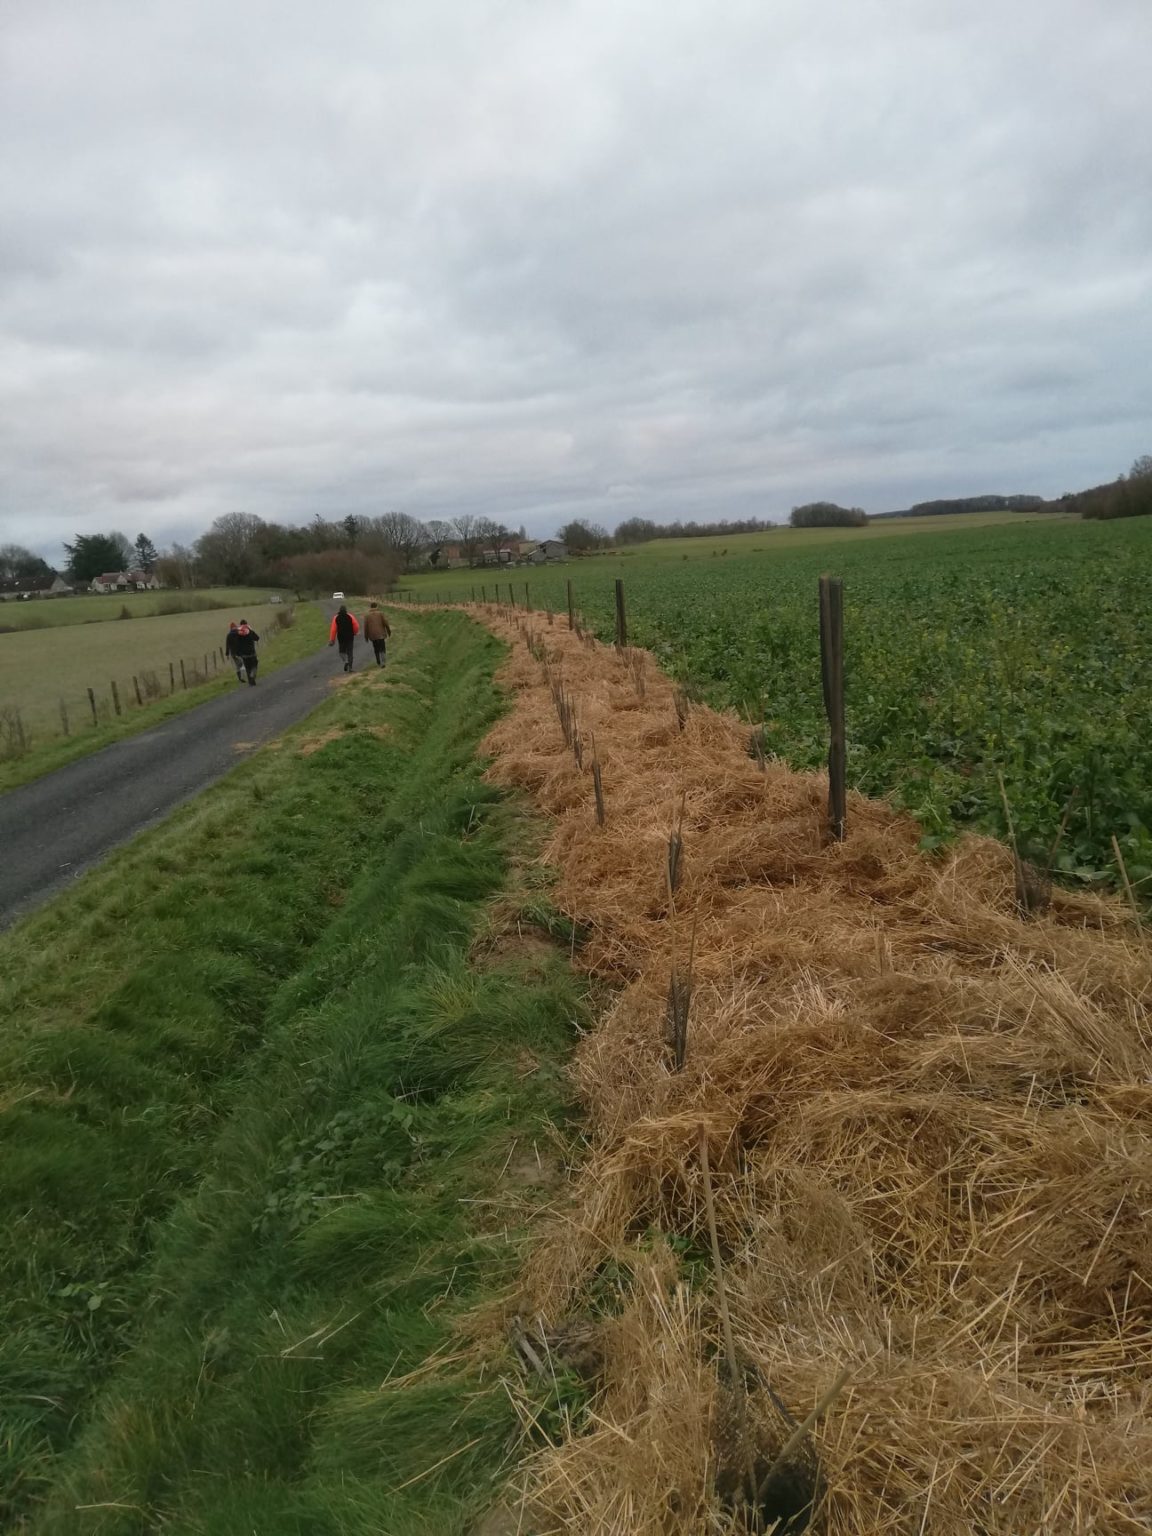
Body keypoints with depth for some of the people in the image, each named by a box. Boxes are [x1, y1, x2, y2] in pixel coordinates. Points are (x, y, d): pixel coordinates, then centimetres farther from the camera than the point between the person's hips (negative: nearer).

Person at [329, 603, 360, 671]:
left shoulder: (336, 618, -4)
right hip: (350, 637, 0)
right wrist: (355, 633, 14)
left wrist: (332, 640, -2)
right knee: (349, 651, 6)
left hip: (341, 637, 0)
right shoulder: (350, 616, -6)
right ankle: (350, 667, 3)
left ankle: (346, 660, -13)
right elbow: (356, 626, -8)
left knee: (342, 651, 16)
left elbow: (333, 629, -7)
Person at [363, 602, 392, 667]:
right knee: (382, 649, 0)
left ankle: (378, 663, 21)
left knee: (376, 649, 15)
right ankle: (382, 661, -20)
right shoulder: (380, 613, -2)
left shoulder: (367, 615, 3)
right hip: (381, 634, -2)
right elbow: (386, 623, -3)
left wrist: (366, 636, 8)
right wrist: (389, 631, 10)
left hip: (372, 635, 2)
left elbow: (365, 626, 2)